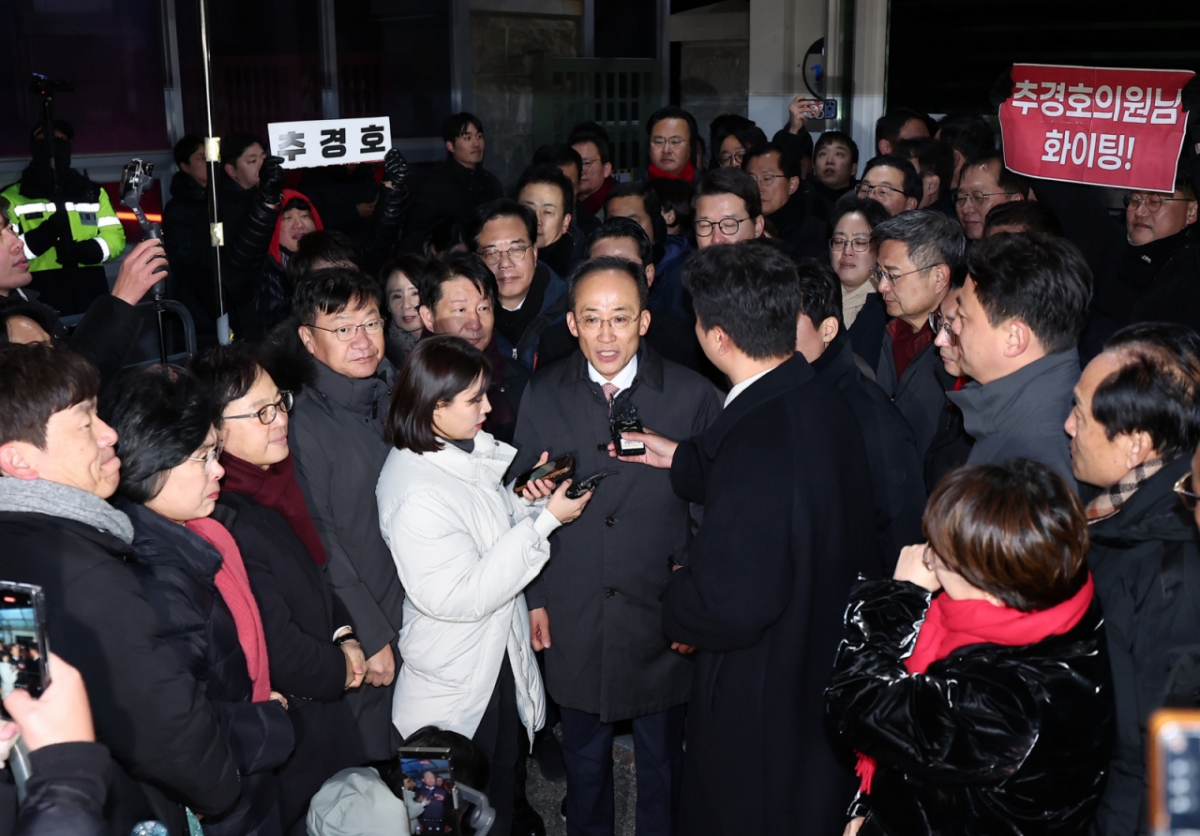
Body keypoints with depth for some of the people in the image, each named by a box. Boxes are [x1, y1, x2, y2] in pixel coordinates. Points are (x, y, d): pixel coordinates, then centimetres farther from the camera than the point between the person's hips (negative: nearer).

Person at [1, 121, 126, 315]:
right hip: (40, 309, -3)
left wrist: (82, 251, -12)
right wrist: (45, 233, -18)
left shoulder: (94, 192, 17)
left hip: (93, 303, 3)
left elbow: (115, 237, 7)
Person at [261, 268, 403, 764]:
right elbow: (320, 544, -13)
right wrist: (371, 635, -11)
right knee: (373, 757, 8)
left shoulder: (394, 395, 2)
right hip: (360, 626, -6)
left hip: (424, 609, 6)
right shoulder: (302, 425, -16)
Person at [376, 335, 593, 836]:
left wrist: (525, 500, -11)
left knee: (503, 772, 26)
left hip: (497, 653, 8)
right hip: (457, 679, -8)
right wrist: (545, 521, -30)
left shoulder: (461, 450, -4)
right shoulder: (415, 493, -31)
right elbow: (462, 595, -31)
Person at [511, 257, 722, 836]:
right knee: (584, 757, 22)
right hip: (573, 619, 2)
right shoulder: (543, 396, -4)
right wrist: (533, 595, 3)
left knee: (662, 761, 18)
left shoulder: (693, 396, -11)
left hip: (662, 616, -1)